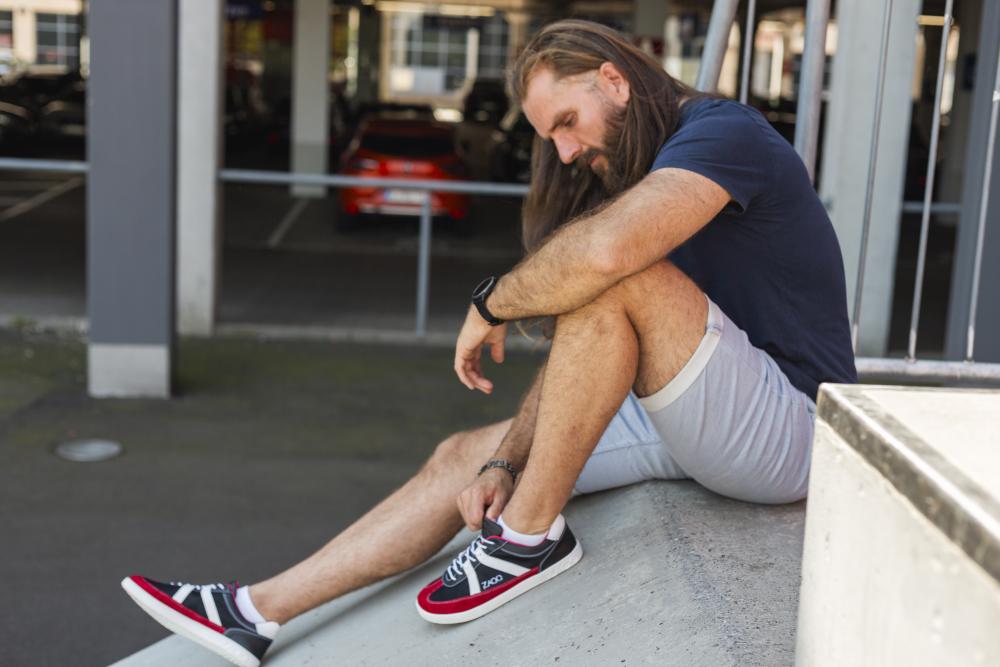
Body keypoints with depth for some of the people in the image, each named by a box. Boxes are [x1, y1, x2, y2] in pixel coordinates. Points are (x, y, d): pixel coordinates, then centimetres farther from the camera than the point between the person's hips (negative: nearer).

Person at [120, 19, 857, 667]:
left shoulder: (722, 132, -15)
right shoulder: (626, 174, 14)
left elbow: (606, 251, -35)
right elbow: (581, 353, 9)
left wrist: (491, 303, -17)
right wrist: (502, 465, -2)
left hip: (789, 430, -9)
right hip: (708, 423, 9)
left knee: (613, 279, -30)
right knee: (462, 457, 4)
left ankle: (531, 534, -15)